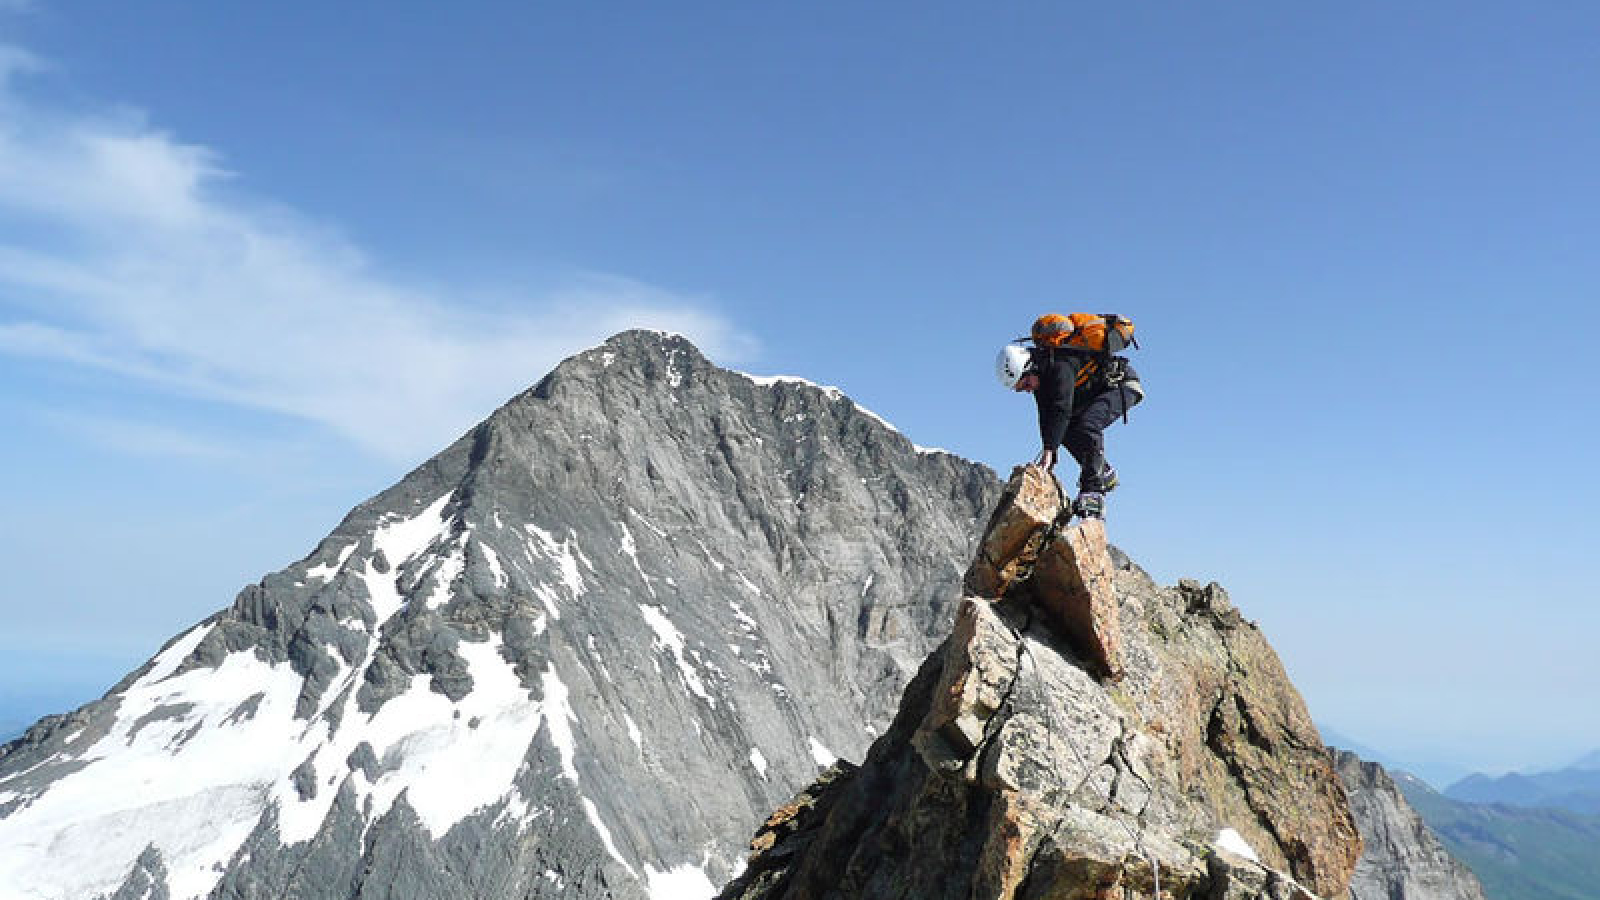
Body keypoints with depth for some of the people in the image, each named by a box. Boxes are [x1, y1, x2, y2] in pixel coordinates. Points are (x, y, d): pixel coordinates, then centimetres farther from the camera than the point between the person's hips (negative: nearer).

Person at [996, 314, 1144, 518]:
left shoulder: (1060, 364, -32)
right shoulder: (1041, 374, -4)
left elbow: (1061, 410, -40)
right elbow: (1046, 416, -3)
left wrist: (1049, 451, -43)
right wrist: (1048, 457, -8)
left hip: (1122, 385, -10)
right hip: (1095, 393, 10)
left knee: (1088, 425, -30)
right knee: (1067, 433, -2)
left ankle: (1093, 494, -32)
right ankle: (1105, 474, 13)